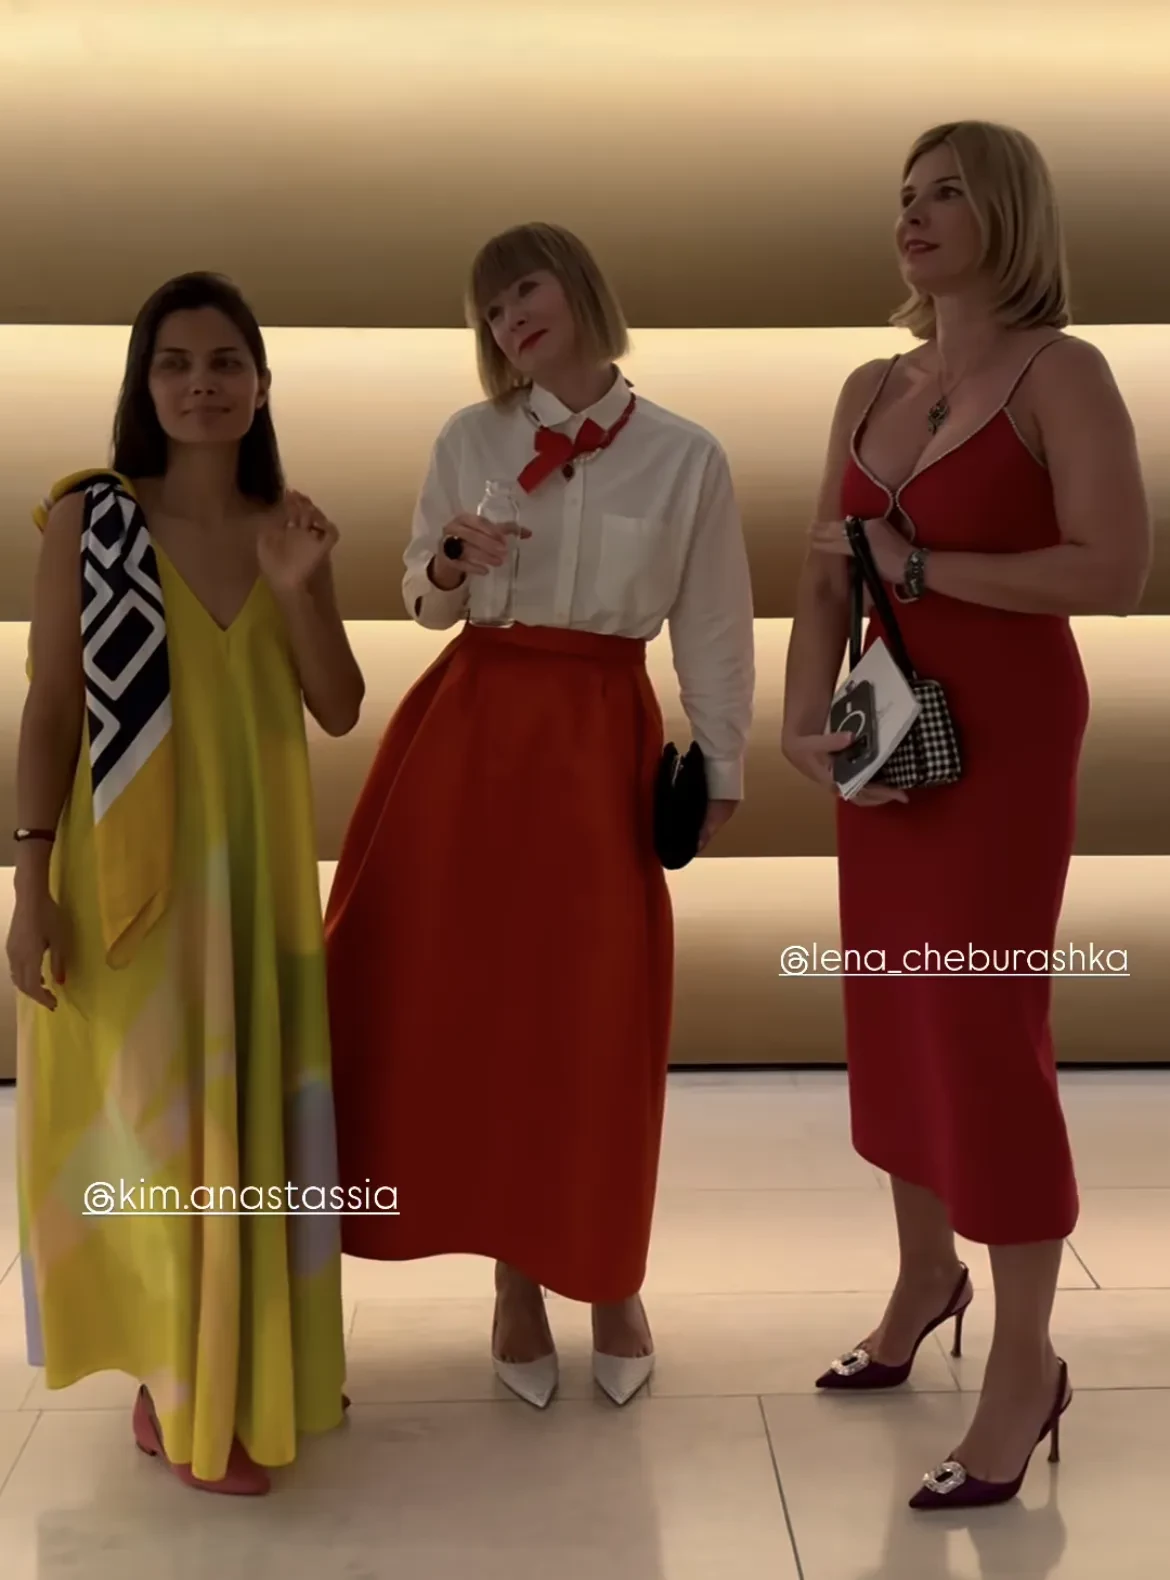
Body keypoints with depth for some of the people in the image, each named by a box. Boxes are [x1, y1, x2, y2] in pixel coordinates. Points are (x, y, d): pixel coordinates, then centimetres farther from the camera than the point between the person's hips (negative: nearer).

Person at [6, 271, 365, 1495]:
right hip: (130, 865, -4)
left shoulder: (289, 528, 5)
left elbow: (338, 713, 1)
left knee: (253, 1111, 14)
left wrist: (297, 588, -14)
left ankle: (257, 1367, 32)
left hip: (258, 860, 4)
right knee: (153, 1123, 3)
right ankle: (174, 1397, 18)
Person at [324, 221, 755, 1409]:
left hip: (601, 740, -1)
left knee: (599, 1014, 0)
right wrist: (448, 565, -11)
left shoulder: (687, 457, 0)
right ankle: (515, 1283, 20)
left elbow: (712, 625, 4)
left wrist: (722, 765, 4)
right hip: (470, 730, 2)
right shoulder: (467, 442, 5)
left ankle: (609, 1280, 21)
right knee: (468, 998, 3)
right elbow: (424, 604, 11)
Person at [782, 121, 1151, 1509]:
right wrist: (805, 719, -8)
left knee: (986, 1025, -4)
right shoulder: (870, 390, 11)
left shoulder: (1059, 373, -8)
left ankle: (1026, 1368, 9)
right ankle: (924, 1273, 34)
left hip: (1007, 727, -7)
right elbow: (825, 578, 8)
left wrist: (916, 563, -16)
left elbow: (1114, 569, -19)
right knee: (891, 1009, 13)